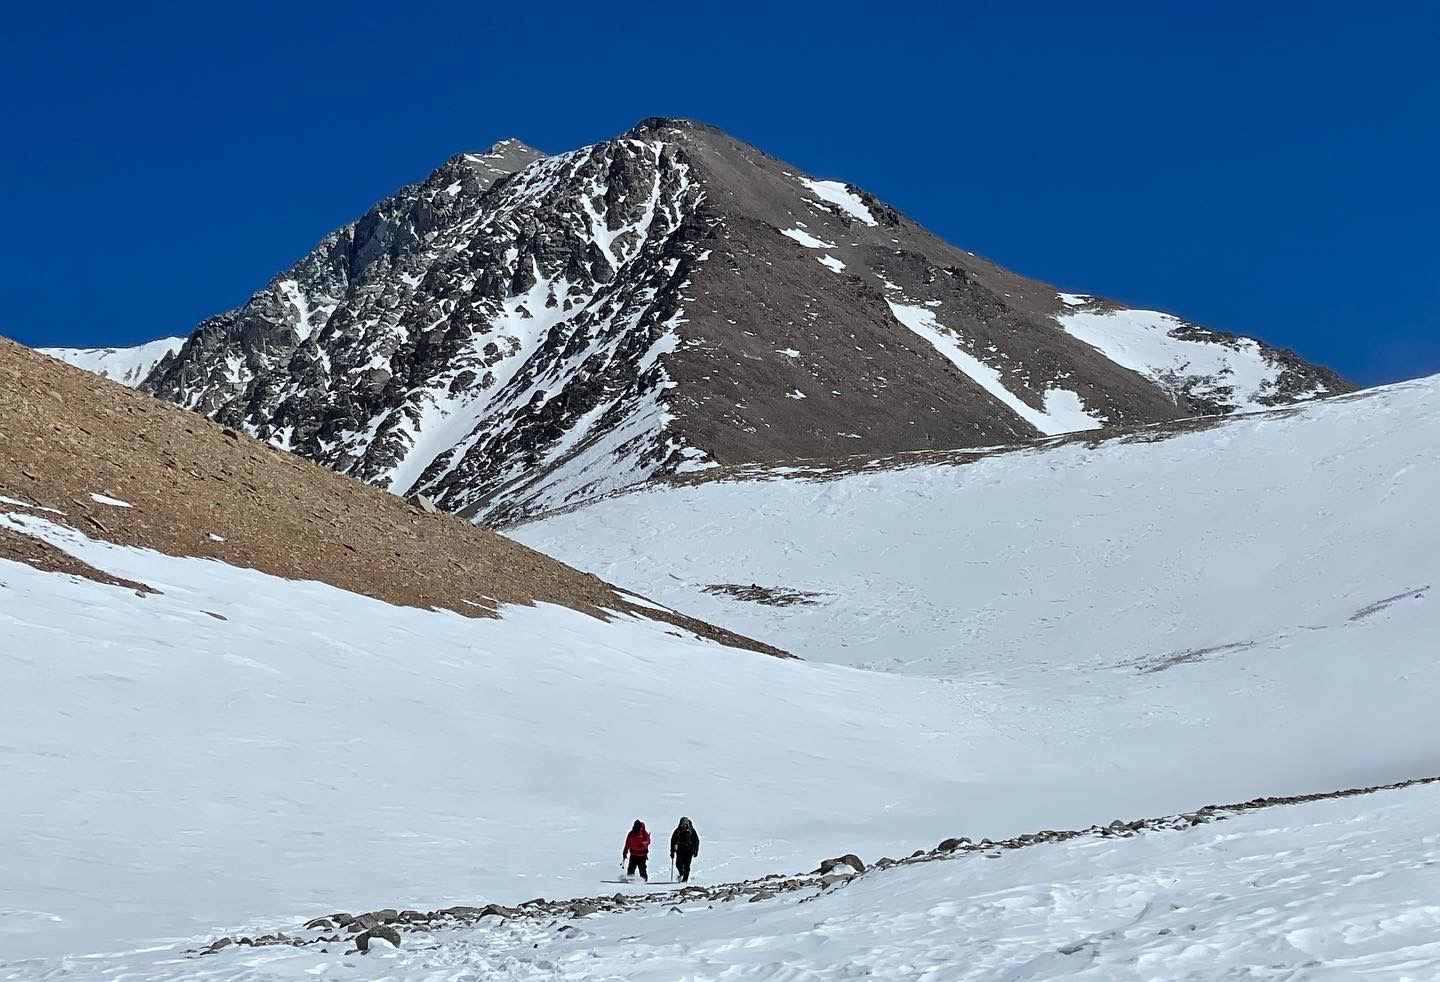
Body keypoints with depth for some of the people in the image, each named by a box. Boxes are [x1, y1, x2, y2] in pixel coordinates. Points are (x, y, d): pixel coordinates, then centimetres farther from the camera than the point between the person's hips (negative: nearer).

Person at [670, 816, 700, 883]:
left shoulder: (691, 830, -2)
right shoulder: (678, 831, 1)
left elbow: (696, 841, 3)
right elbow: (673, 841, 6)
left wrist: (696, 851, -3)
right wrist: (672, 852, 3)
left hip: (689, 850, -1)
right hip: (680, 850, 1)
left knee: (686, 865, -7)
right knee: (678, 864, -12)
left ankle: (685, 879, 3)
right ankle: (681, 873, 18)